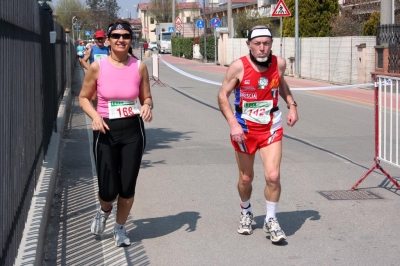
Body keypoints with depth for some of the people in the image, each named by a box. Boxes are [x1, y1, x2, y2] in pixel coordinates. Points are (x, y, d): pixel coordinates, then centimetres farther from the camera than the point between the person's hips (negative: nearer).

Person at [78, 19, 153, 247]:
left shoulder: (139, 66, -1)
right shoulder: (97, 67, -5)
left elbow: (147, 98, 9)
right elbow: (84, 98, 4)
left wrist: (147, 106, -14)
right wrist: (95, 116, -14)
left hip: (133, 130, 1)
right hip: (106, 131, -1)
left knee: (128, 187, 4)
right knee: (108, 191, -3)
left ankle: (120, 228, 30)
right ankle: (104, 211, 36)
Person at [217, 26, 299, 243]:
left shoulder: (279, 63, -6)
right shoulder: (239, 67, -17)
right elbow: (223, 95, -10)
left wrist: (291, 105, 4)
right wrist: (233, 124, -20)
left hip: (271, 128, 1)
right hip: (244, 128, -1)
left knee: (273, 176, -12)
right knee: (246, 178, 12)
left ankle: (271, 220, 9)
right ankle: (246, 212, 41)